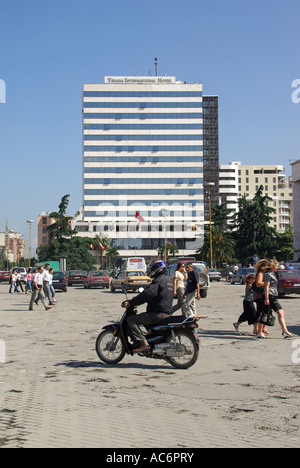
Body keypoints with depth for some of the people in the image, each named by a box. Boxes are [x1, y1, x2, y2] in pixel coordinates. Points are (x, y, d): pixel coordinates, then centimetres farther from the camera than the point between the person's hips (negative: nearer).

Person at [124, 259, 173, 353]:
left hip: (158, 313, -11)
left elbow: (147, 294, -26)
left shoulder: (158, 280, -14)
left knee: (131, 320, -12)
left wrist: (131, 303, -21)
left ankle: (144, 344, -21)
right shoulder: (167, 280, 19)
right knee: (141, 318, 30)